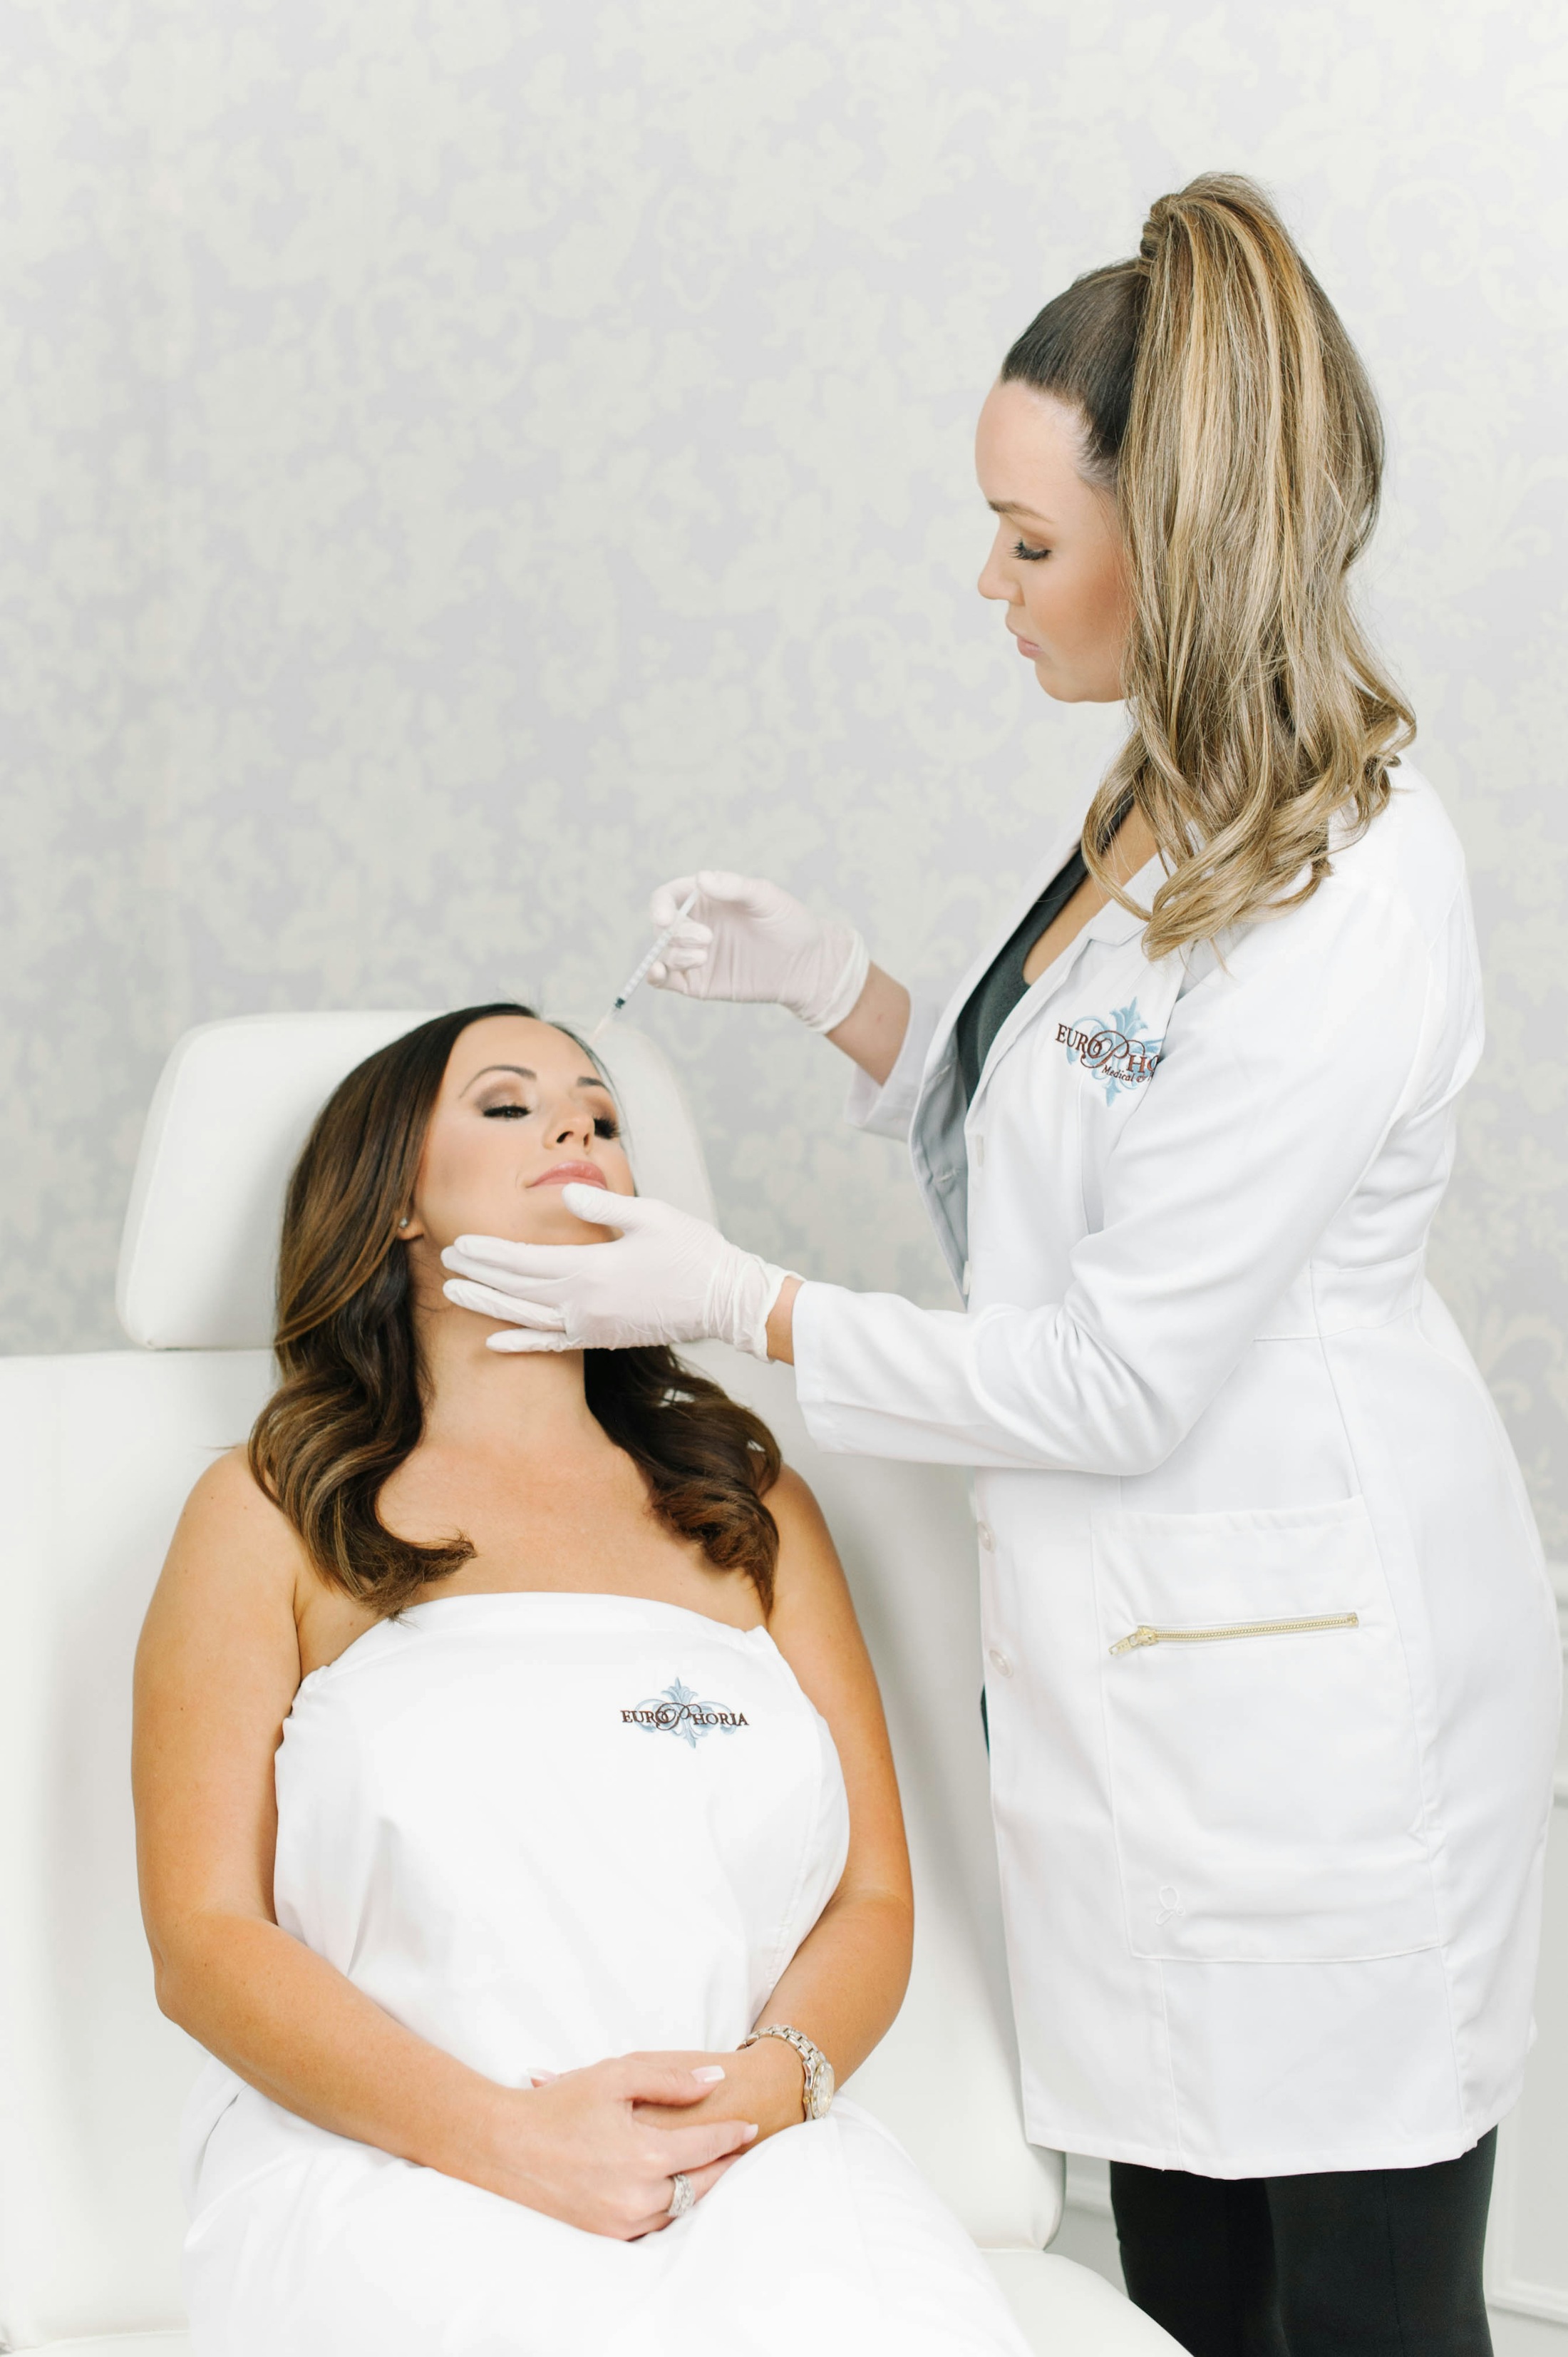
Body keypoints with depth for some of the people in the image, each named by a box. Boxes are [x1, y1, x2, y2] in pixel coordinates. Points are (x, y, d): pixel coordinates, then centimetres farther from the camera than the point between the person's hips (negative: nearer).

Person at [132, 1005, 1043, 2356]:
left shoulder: (752, 1502, 20)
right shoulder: (274, 1517, 10)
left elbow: (874, 1902, 14)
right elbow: (206, 1937, 1)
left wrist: (773, 2075, -9)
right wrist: (505, 2133, -15)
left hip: (747, 2162, 3)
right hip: (391, 2172, -3)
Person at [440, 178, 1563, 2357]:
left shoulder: (1341, 914, -23)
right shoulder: (1164, 805, 7)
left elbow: (1122, 1381, -20)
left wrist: (745, 1309, -12)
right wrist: (840, 995, 5)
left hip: (1308, 1676, -9)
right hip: (1136, 1660, 9)